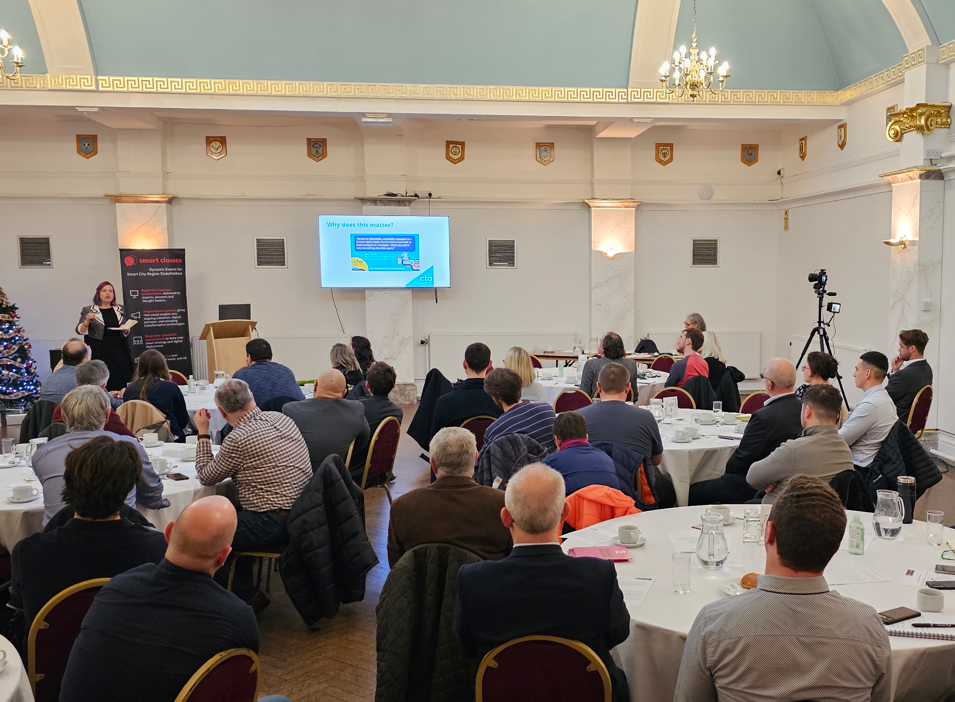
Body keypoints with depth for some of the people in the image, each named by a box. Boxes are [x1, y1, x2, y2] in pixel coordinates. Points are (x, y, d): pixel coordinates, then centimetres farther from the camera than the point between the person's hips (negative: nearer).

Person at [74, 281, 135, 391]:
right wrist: (87, 321, -20)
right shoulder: (88, 310, 5)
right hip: (98, 353, -3)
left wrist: (125, 330, -2)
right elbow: (80, 331, -2)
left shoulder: (120, 309, 14)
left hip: (118, 352, 3)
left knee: (120, 382, -5)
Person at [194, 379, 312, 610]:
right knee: (235, 519, 27)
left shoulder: (238, 439, -17)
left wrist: (203, 434, 6)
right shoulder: (281, 418, 5)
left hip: (276, 525, -9)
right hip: (303, 512, 9)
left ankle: (247, 596, 13)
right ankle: (244, 586, 34)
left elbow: (206, 477, -1)